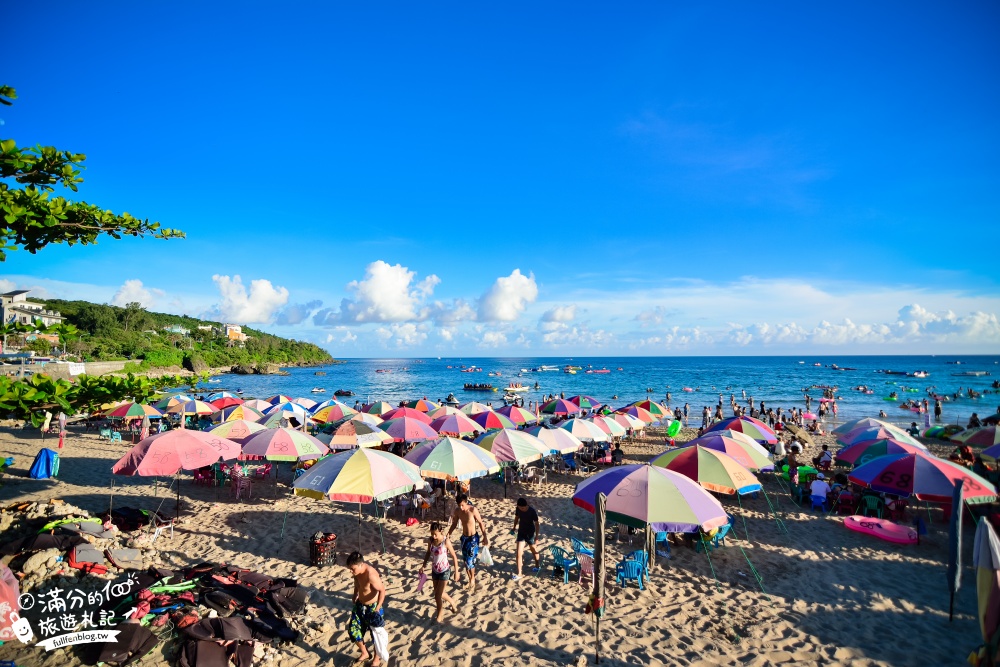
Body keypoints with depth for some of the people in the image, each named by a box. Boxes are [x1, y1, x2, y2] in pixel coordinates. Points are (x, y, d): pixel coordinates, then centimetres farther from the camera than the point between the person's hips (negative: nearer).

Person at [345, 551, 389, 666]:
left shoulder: (371, 575, -35)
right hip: (360, 605, 8)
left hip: (372, 608, -8)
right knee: (353, 630, 16)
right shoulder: (357, 571, -11)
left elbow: (382, 590, -33)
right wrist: (355, 594, 14)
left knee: (376, 634, 9)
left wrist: (378, 607, -37)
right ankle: (365, 653, 39)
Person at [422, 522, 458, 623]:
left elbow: (454, 556, -14)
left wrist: (456, 570, -11)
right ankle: (452, 602, 47)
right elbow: (428, 553, 8)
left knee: (438, 594, 0)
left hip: (444, 571, -6)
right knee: (438, 593, 20)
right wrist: (424, 565, 4)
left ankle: (439, 615, 23)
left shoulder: (446, 542, -24)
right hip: (434, 570, 6)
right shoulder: (430, 540, -10)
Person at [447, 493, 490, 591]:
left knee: (470, 560, -6)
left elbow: (480, 523, -12)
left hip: (473, 538, -5)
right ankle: (470, 577, 31)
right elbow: (454, 524, 8)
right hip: (464, 538, 5)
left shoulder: (473, 510, -21)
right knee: (466, 560, 11)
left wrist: (485, 537, -10)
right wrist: (449, 534, -2)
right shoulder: (457, 511, -8)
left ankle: (472, 579, 18)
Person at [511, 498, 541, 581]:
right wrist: (514, 528, 14)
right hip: (521, 532, 3)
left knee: (534, 551, 19)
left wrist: (537, 536, -15)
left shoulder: (532, 511, -25)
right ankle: (519, 574, 5)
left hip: (530, 533, -3)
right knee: (518, 554, -3)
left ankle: (537, 566, 45)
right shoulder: (518, 509, -13)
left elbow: (536, 524, -16)